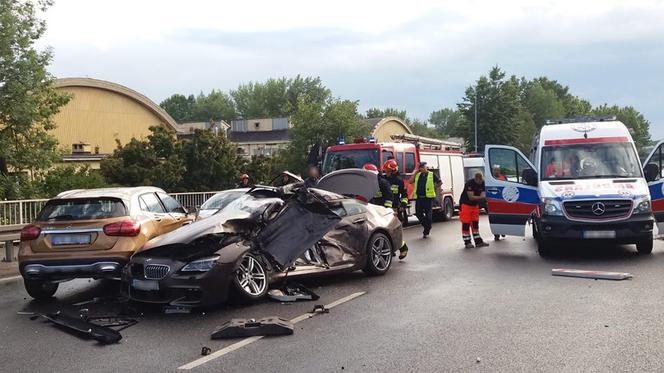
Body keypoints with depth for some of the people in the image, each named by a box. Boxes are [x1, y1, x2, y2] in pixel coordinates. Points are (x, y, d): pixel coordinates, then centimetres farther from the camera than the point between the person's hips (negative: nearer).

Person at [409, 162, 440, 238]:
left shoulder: (432, 175, 4)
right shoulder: (417, 175, 15)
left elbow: (439, 182, 11)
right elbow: (411, 181, 4)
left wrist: (434, 188, 6)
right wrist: (416, 172, 5)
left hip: (428, 197, -4)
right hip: (418, 198, 4)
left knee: (428, 214, -1)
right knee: (418, 214, 4)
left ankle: (426, 231, 9)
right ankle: (427, 226, 24)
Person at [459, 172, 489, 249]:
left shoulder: (482, 183, -6)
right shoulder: (469, 183, -25)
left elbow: (483, 194, -6)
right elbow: (471, 197, -29)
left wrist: (484, 196, -29)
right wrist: (481, 197, -37)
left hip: (475, 205, 7)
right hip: (466, 204, -7)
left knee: (475, 223, 9)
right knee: (466, 223, -6)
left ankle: (478, 241, 13)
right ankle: (467, 242, -2)